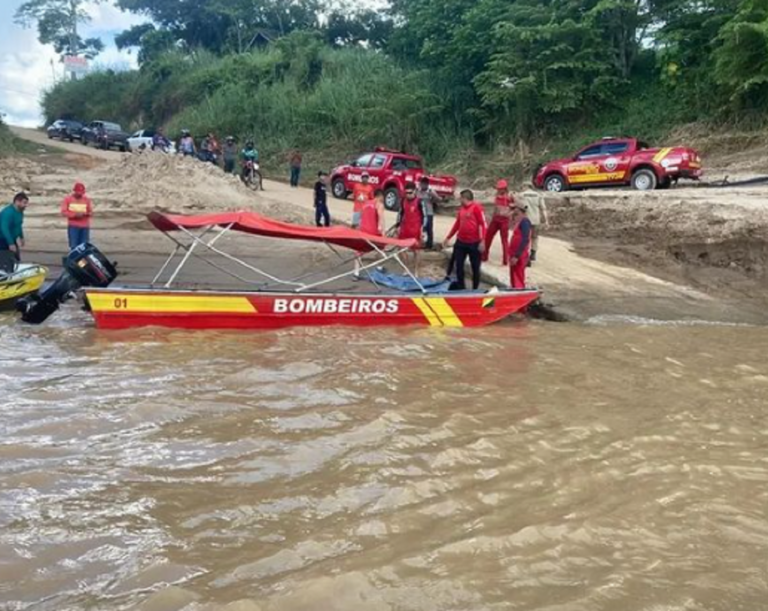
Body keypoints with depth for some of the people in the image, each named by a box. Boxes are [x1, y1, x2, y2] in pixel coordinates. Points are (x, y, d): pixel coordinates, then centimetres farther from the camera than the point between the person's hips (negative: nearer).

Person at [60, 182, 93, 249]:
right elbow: (64, 212, -4)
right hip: (73, 226, -2)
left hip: (85, 226, 2)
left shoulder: (87, 199, 5)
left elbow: (91, 212, 7)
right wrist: (75, 214, -18)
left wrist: (86, 214, -17)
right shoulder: (68, 199, 0)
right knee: (74, 246, -7)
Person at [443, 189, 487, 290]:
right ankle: (461, 287, 23)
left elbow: (482, 224, -15)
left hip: (474, 243, -7)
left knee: (475, 267, 5)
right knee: (458, 265, 10)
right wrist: (448, 238, 22)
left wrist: (482, 241, -22)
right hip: (461, 242, 7)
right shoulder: (461, 209, 11)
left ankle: (475, 289, 16)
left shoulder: (476, 207, -11)